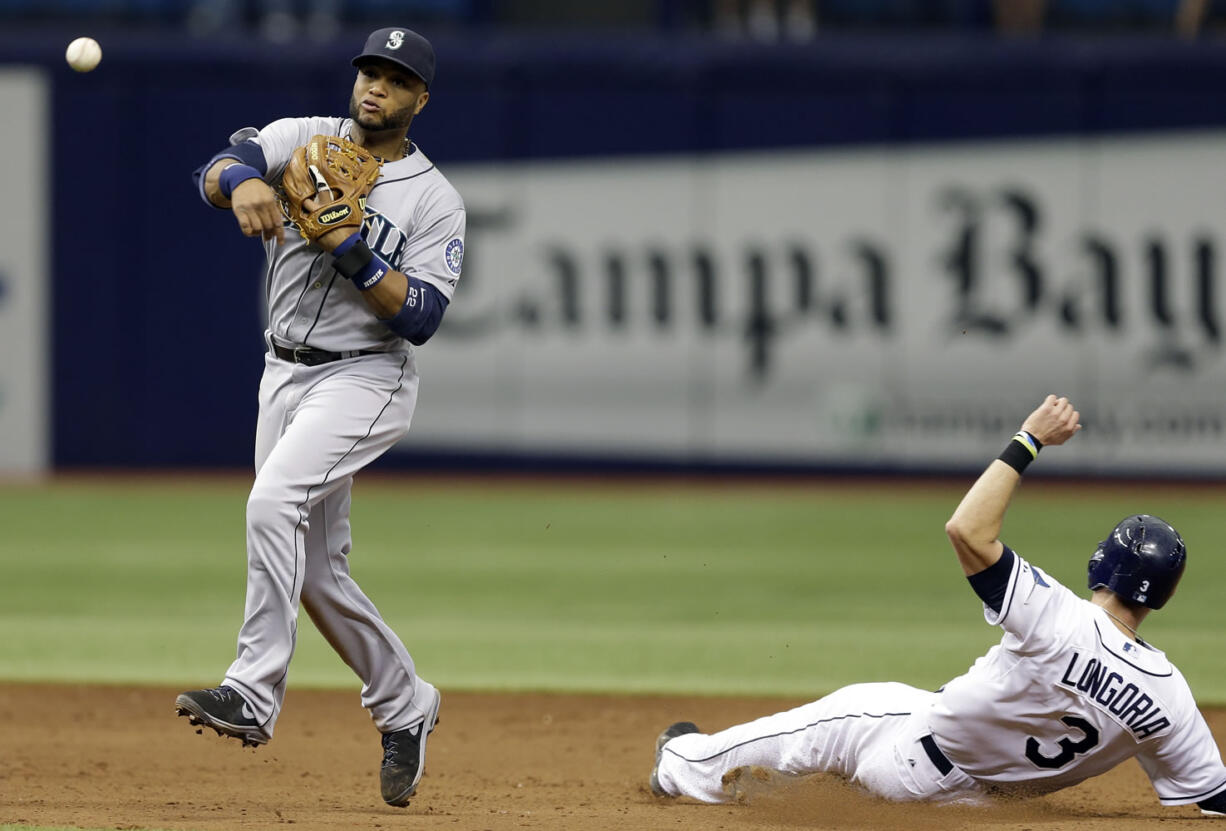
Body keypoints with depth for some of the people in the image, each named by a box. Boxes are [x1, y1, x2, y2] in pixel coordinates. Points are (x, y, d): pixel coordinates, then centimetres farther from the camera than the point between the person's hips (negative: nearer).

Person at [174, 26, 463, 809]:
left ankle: (254, 694, -30)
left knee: (274, 502, -29)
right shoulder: (304, 141, 4)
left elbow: (420, 318, -14)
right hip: (285, 376, 5)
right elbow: (215, 171, -14)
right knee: (316, 571, 10)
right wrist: (242, 180, -37)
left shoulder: (435, 201, -5)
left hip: (366, 379, -5)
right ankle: (404, 705, 28)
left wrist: (357, 256, -26)